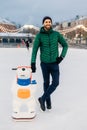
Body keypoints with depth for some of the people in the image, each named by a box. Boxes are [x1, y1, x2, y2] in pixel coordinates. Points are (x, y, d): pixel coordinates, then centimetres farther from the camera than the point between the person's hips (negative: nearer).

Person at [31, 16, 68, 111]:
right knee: (46, 83, 10)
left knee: (55, 82, -7)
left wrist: (61, 57, -5)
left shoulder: (56, 34, -2)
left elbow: (65, 45, 7)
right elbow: (34, 50, -7)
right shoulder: (39, 35, -6)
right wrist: (33, 63, -14)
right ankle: (48, 102, 26)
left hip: (54, 63, 1)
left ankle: (42, 99, 9)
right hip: (44, 63, -1)